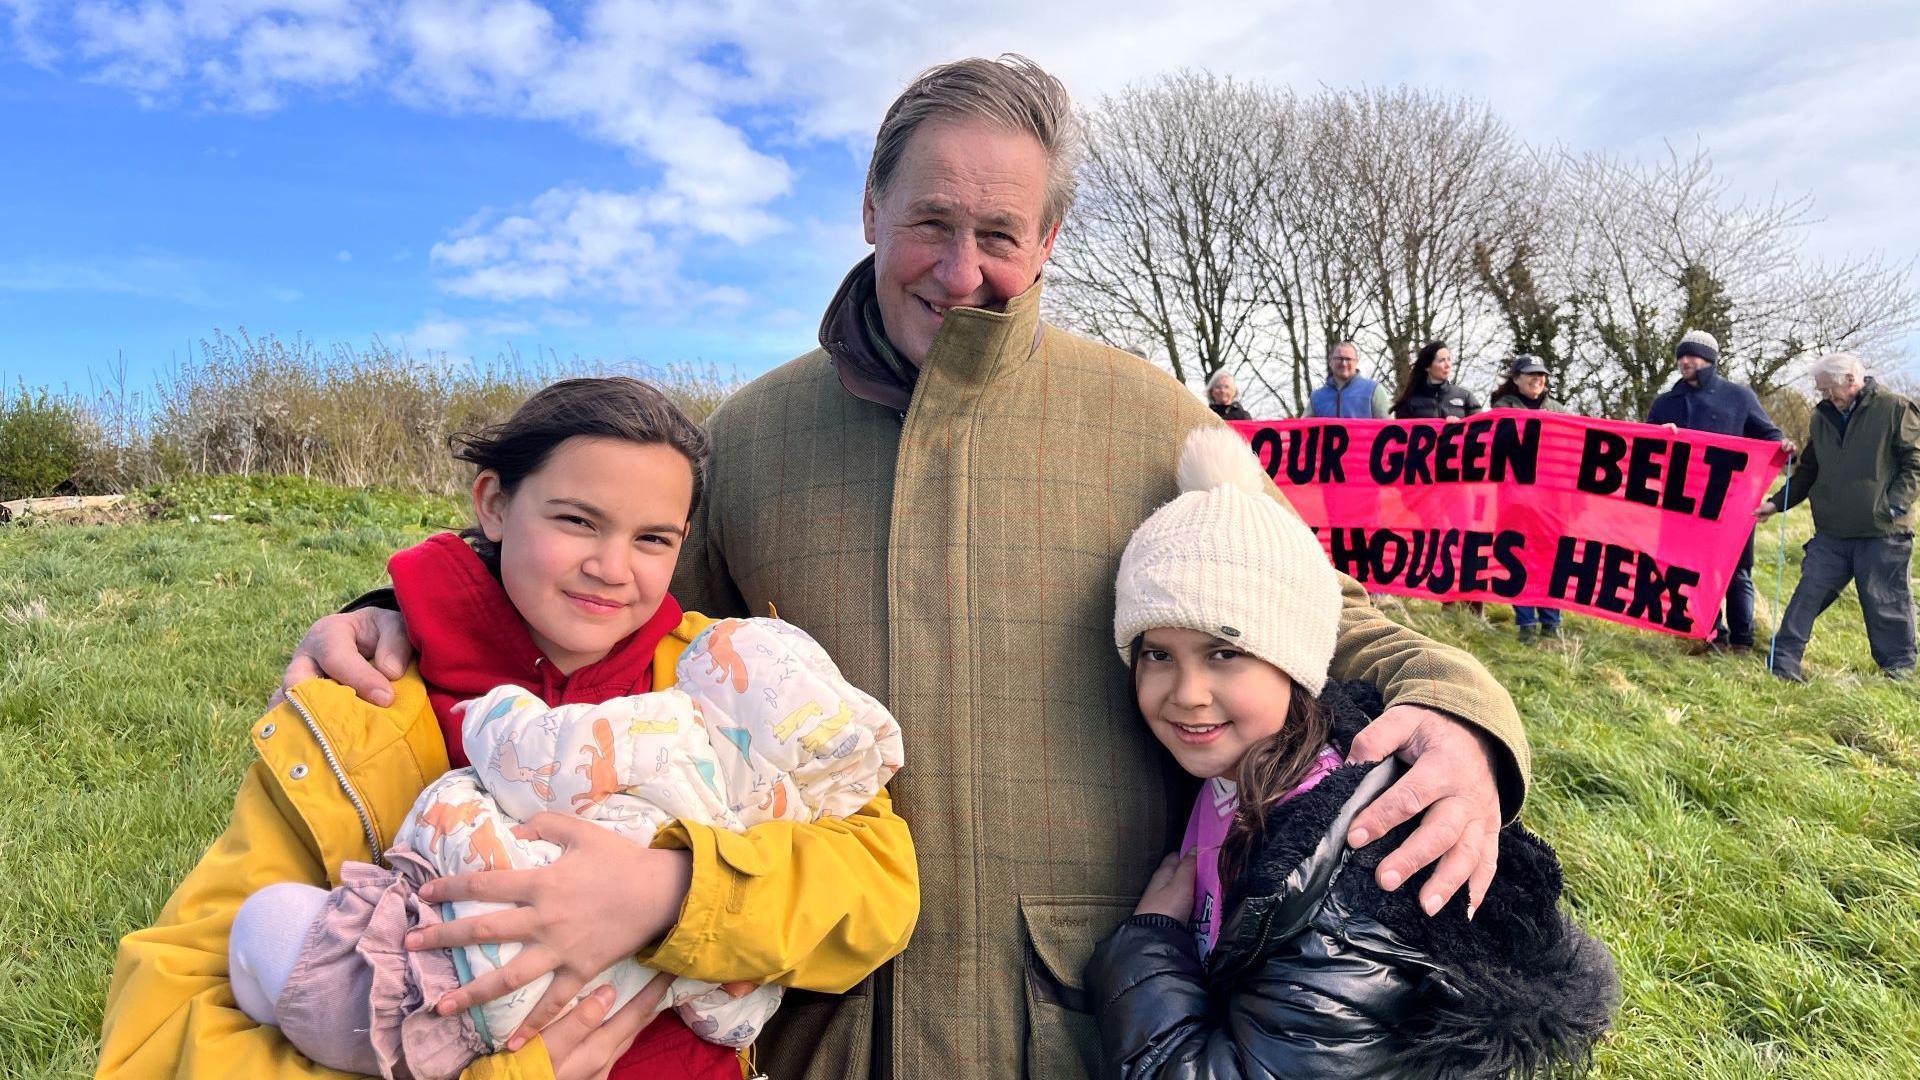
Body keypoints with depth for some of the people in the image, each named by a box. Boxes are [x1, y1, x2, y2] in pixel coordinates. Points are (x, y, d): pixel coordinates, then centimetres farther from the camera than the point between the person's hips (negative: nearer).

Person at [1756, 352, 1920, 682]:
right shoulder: (1823, 416, 13)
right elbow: (1807, 471, 20)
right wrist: (1776, 503, 10)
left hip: (1883, 533, -4)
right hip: (1831, 533, 4)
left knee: (1885, 602, 4)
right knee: (1808, 594, 3)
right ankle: (1784, 660, 8)